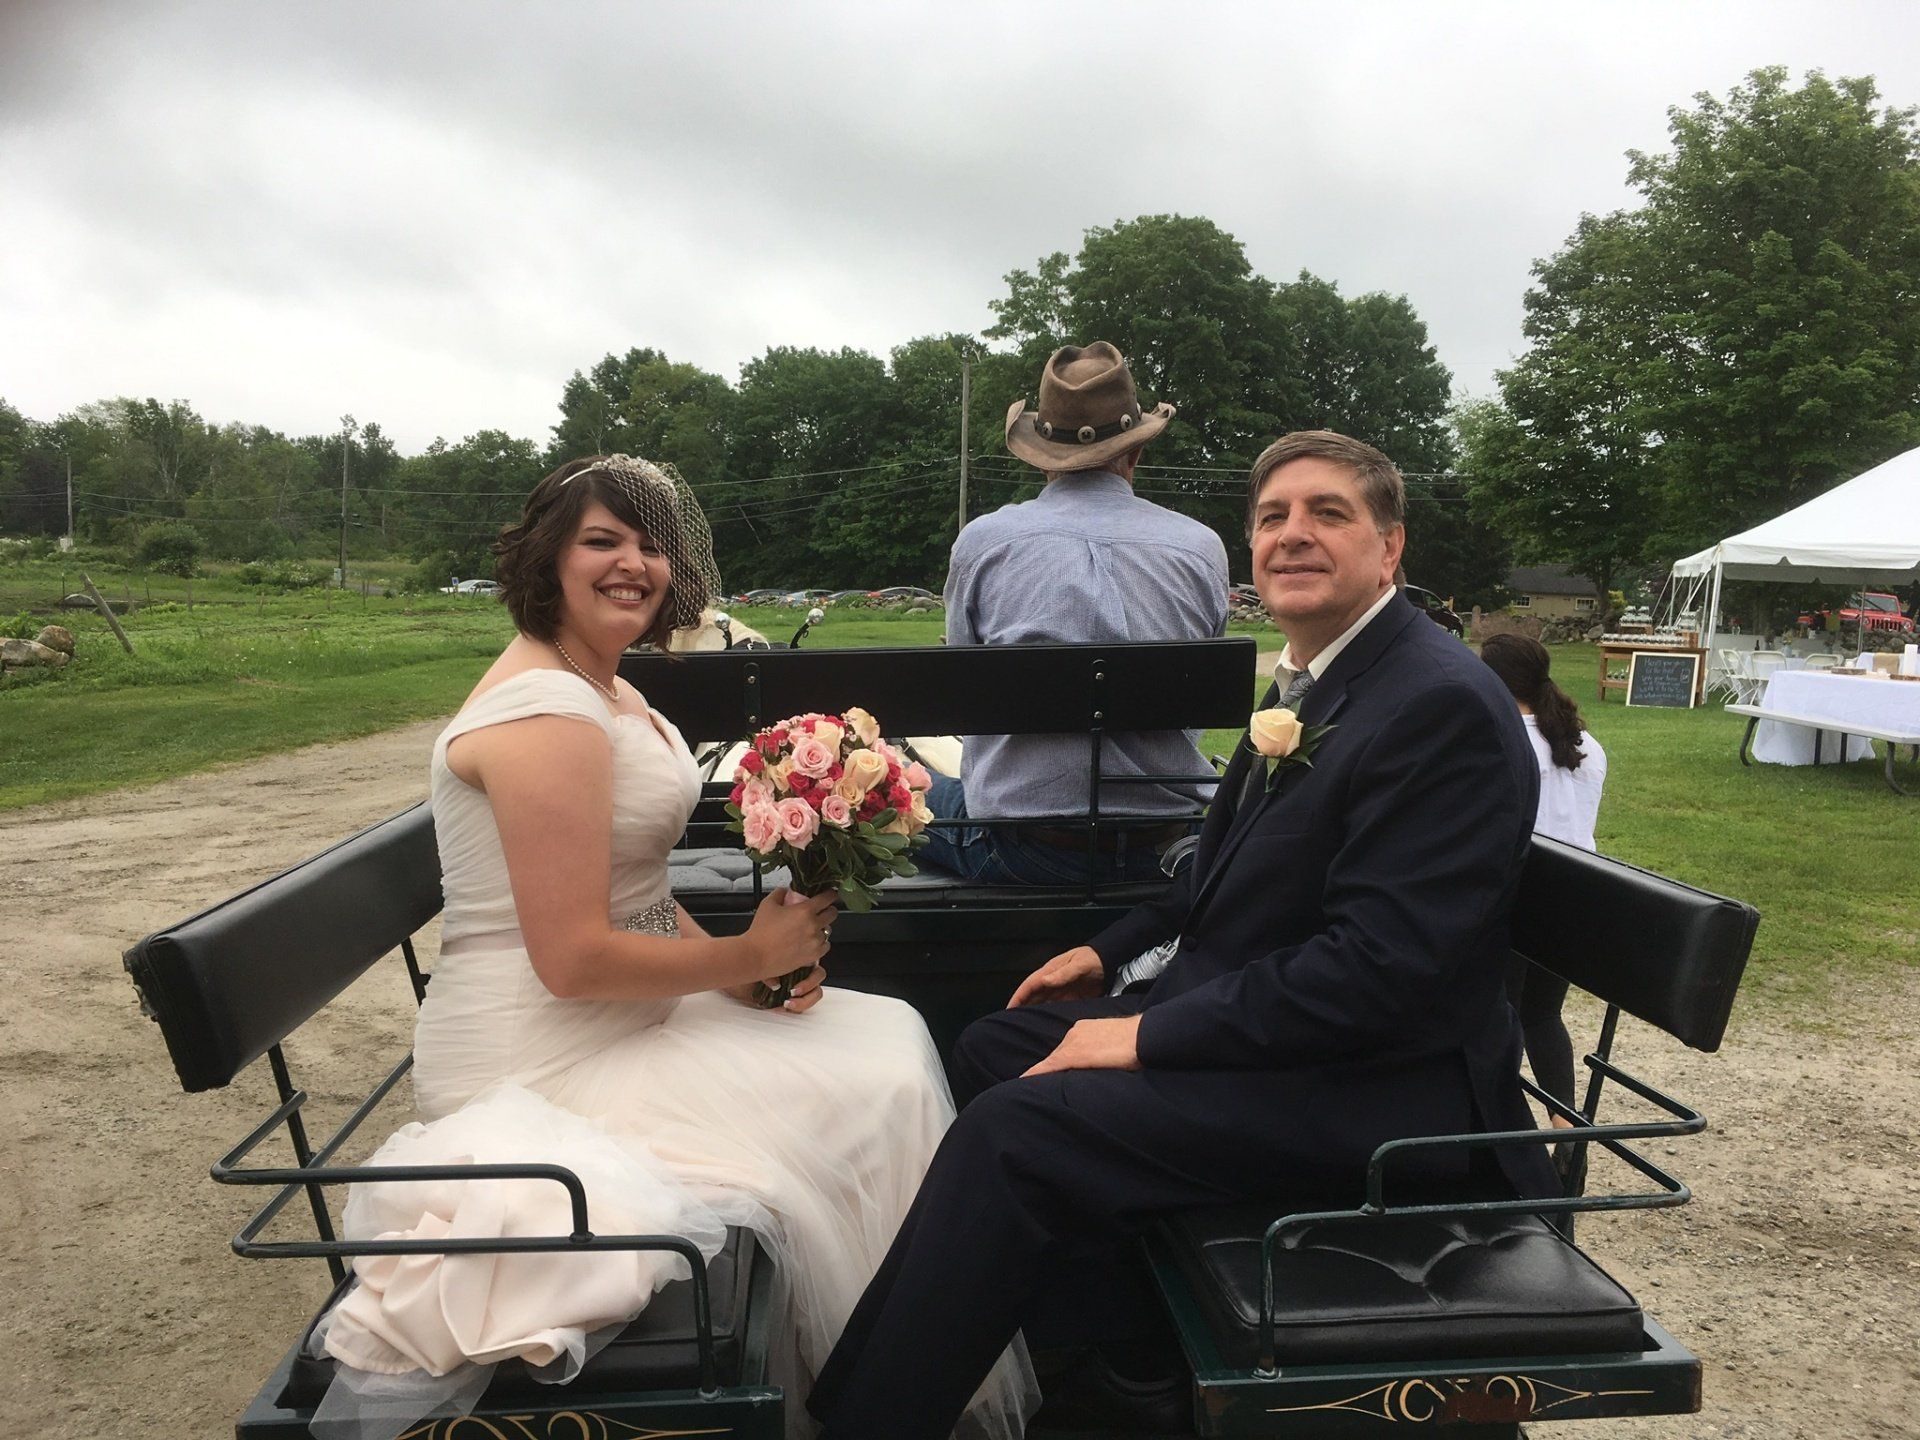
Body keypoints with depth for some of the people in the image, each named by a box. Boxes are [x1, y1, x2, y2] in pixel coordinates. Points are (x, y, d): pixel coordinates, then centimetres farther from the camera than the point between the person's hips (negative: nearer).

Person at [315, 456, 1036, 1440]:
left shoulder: (613, 695, 11)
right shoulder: (547, 711, -21)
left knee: (891, 1032, 5)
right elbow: (574, 959, -24)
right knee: (868, 1096, -12)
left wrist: (743, 967, -1)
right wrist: (753, 957, -12)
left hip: (621, 1014, 10)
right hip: (540, 1062, -10)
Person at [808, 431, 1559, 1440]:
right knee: (995, 1047, 14)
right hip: (1269, 1022, 10)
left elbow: (1381, 968, -26)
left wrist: (1149, 1035, -21)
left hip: (1376, 1083, -10)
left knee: (1013, 1129, -21)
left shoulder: (1442, 704, -20)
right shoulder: (1308, 682, 9)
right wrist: (1111, 952, 11)